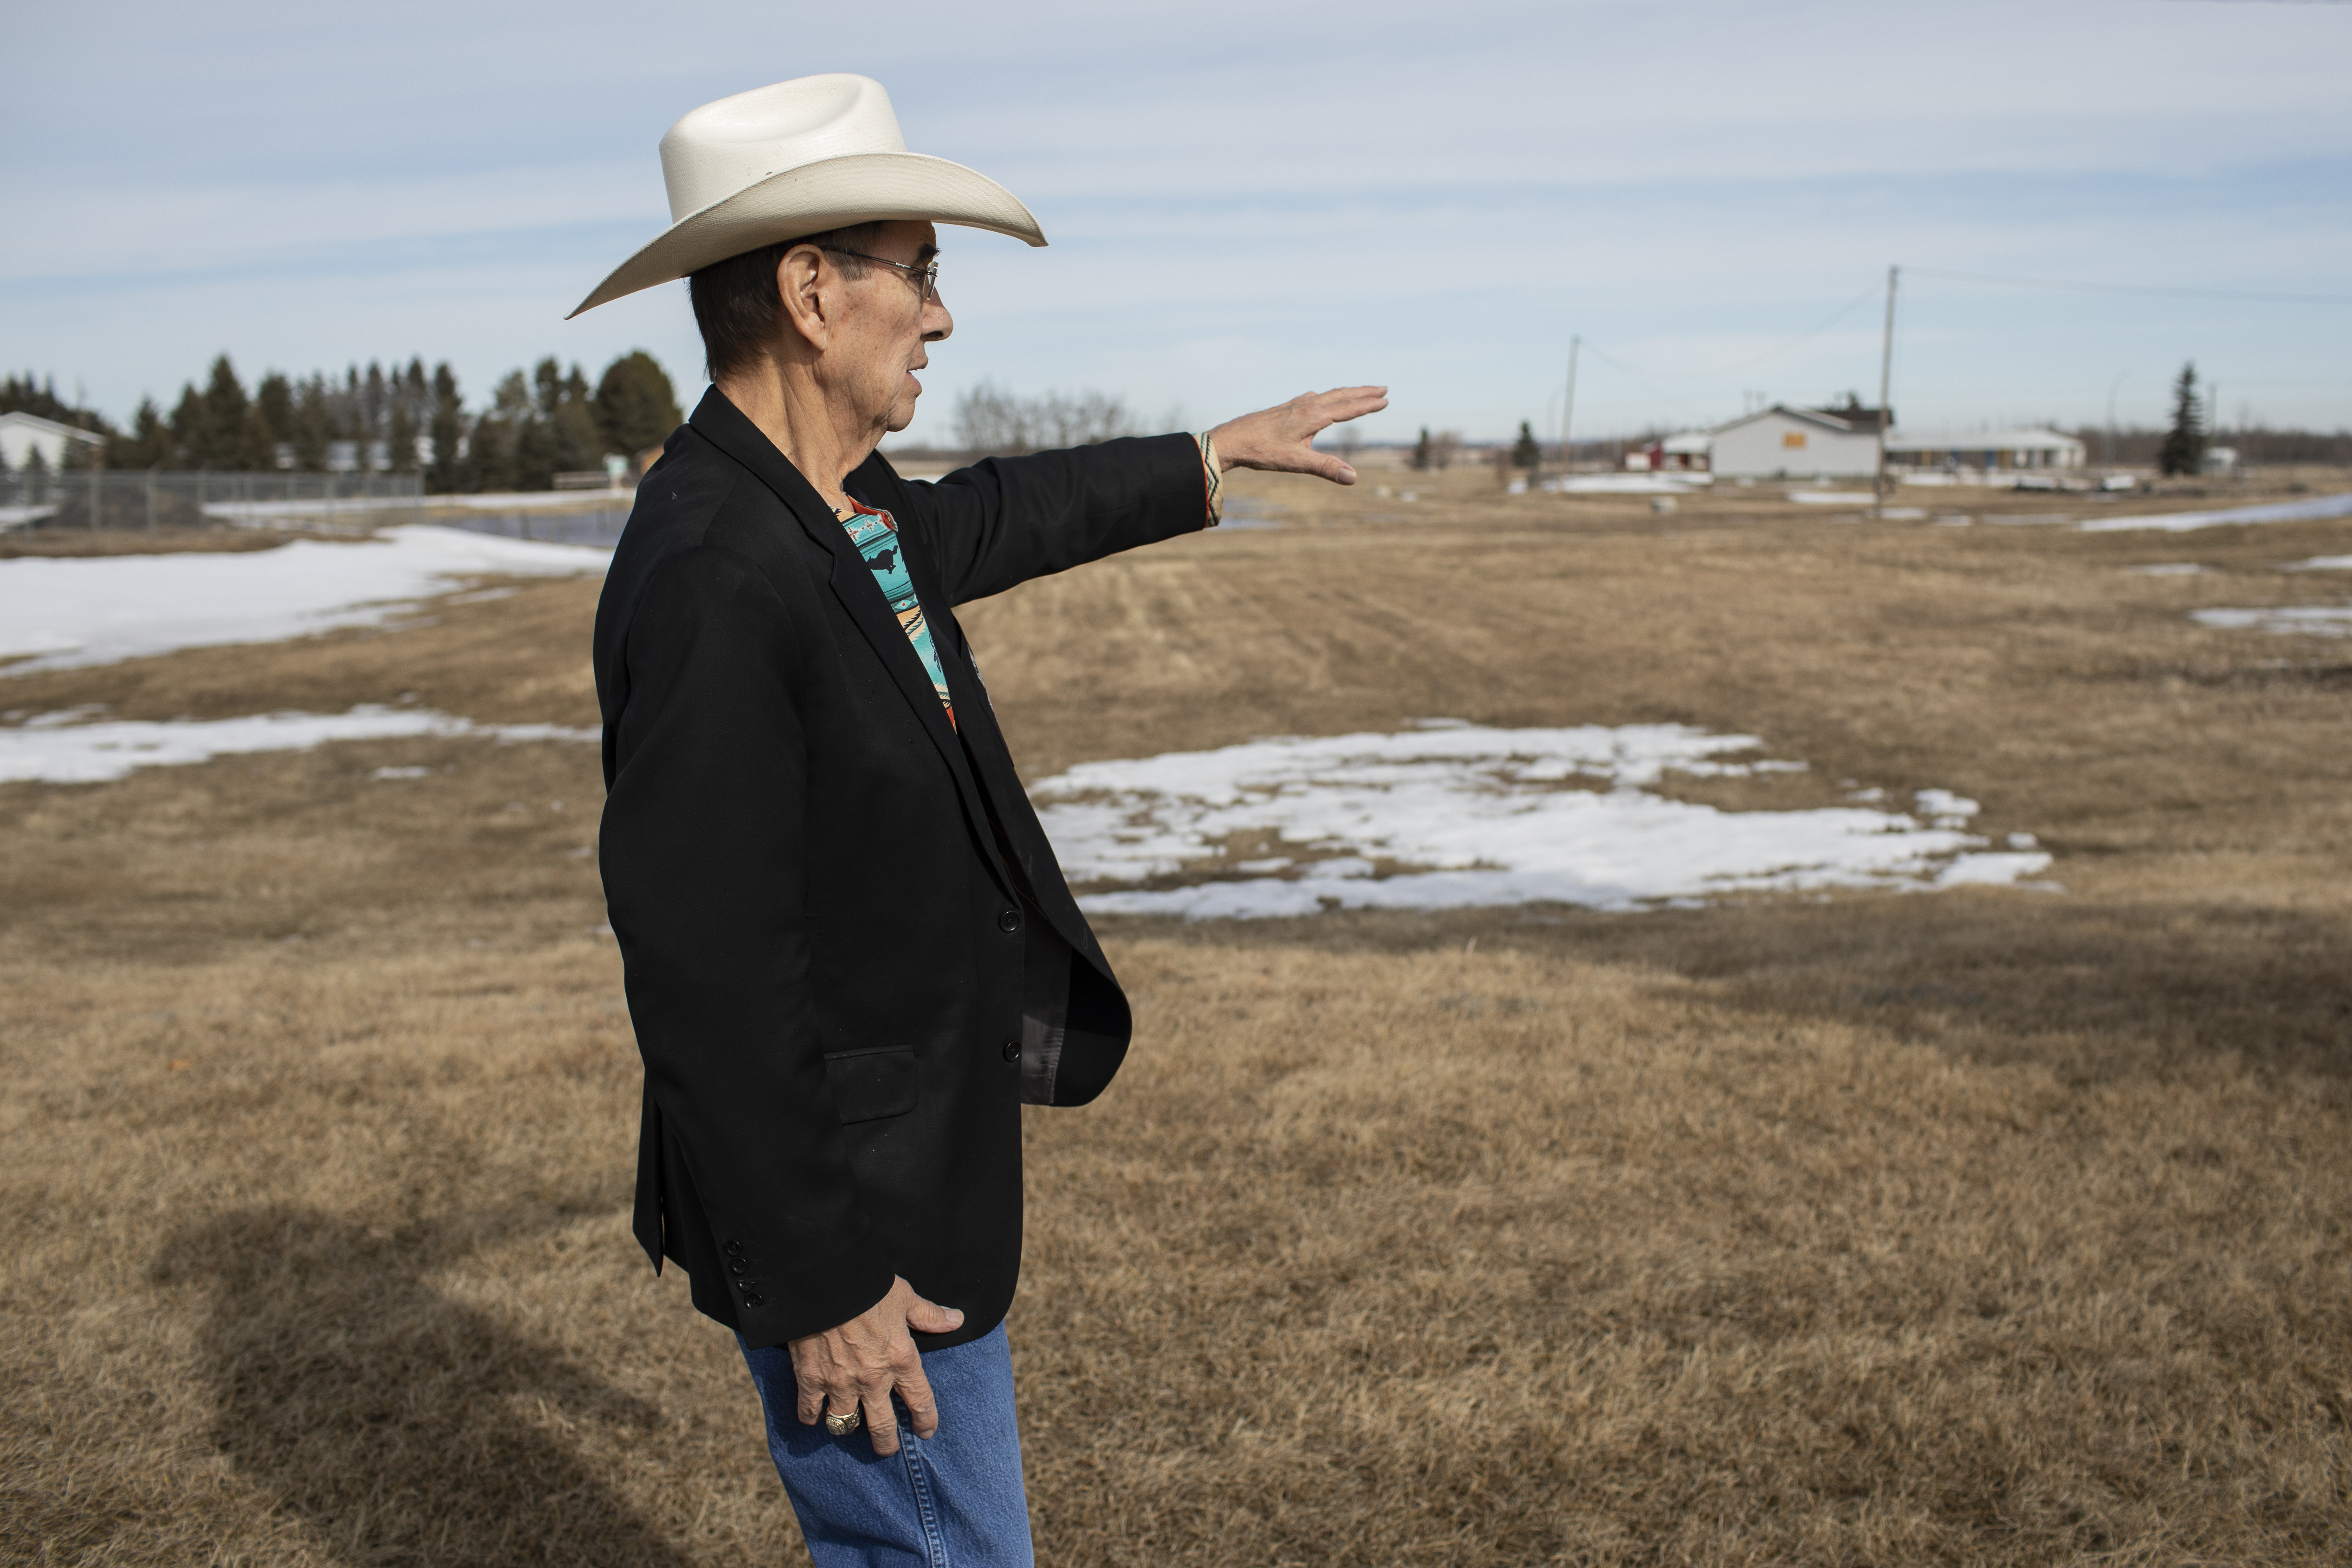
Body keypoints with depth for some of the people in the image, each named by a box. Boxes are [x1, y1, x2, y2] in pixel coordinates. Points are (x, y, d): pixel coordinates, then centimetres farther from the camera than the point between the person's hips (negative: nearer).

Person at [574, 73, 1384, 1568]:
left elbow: (987, 520, 26)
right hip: (844, 1210, -10)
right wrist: (815, 1285, -22)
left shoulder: (839, 500, 3)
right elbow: (705, 970, -27)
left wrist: (1216, 454, 34)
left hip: (914, 1154, 10)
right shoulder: (710, 576, -27)